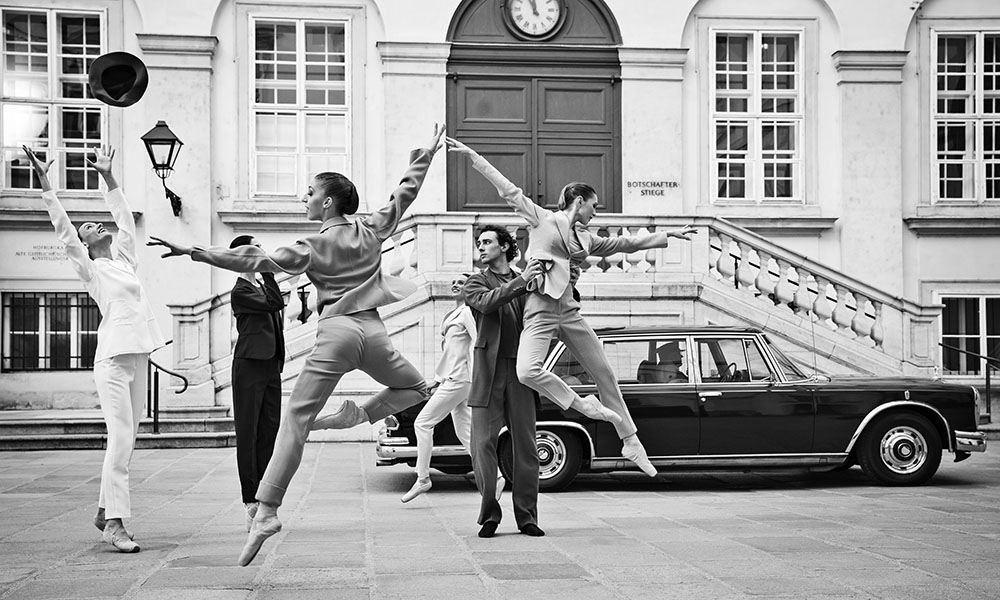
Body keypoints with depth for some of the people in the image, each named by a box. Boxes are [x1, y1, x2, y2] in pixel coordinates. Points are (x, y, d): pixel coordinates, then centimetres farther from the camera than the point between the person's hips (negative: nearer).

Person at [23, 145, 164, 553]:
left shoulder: (124, 258, 18)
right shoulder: (88, 268, 3)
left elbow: (124, 217, 24)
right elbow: (63, 229, -4)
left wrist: (108, 176, 27)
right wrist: (45, 184, -8)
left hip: (138, 355, 6)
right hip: (113, 357, -6)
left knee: (127, 439, 9)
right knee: (121, 438, -13)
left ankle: (105, 510, 20)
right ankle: (115, 523, -11)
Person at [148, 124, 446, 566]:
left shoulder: (316, 245, 2)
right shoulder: (371, 229, 13)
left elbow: (258, 262, -7)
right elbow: (405, 193, 27)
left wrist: (193, 252, -8)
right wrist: (425, 156, 43)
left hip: (336, 331, -3)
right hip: (373, 331, 4)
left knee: (295, 418, -6)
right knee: (414, 387, 29)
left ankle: (266, 511, -15)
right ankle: (359, 415, 2)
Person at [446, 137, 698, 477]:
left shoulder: (585, 239, 18)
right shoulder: (541, 219, 4)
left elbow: (629, 243, 28)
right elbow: (506, 187, 1)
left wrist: (670, 234, 32)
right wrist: (469, 154, -1)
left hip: (569, 311, 6)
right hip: (540, 309, -5)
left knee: (604, 374, 8)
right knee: (527, 372, -29)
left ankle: (631, 443, 19)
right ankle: (579, 404, -6)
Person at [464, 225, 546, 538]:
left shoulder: (524, 280, 17)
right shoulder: (476, 282, 10)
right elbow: (486, 303, -12)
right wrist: (521, 281, -18)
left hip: (520, 371, 2)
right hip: (488, 371, -2)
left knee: (526, 447, 1)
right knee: (483, 444, -5)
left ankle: (527, 517, 9)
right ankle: (489, 515, 4)